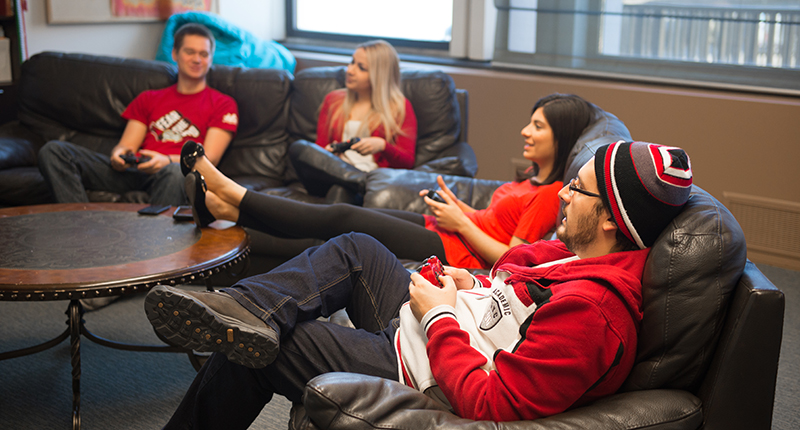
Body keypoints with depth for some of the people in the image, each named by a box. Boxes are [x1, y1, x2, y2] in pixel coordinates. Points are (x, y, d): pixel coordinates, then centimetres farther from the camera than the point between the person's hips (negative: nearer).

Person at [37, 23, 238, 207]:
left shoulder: (222, 104, 15)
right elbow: (126, 146, 21)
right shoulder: (148, 99, 29)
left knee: (175, 173, -44)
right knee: (53, 151, -14)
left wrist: (167, 160, -19)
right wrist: (118, 155, -7)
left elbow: (209, 158, 1)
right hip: (135, 170, 5)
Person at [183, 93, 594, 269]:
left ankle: (234, 196, -4)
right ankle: (228, 206, -3)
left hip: (454, 254, -9)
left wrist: (460, 223, -13)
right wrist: (457, 206, 6)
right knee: (344, 214, -2)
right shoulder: (536, 180, 15)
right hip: (442, 231, 9)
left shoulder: (551, 194, -14)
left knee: (340, 219, -11)